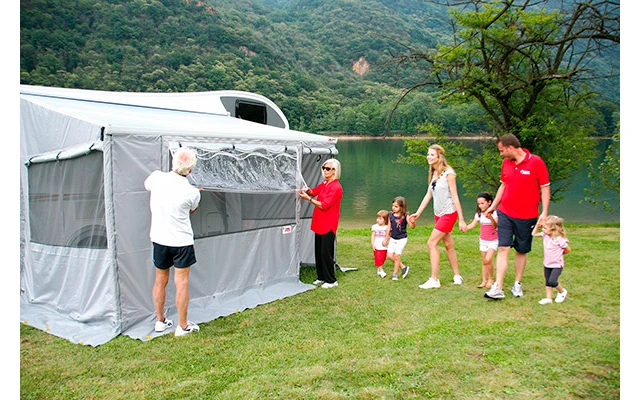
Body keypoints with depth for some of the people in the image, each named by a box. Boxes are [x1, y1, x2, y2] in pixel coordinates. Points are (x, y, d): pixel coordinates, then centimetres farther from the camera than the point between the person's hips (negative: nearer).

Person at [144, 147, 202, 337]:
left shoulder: (157, 177, -9)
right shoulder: (192, 192, -17)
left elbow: (146, 185, 17)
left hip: (159, 238, 4)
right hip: (181, 241, -4)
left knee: (160, 281, 17)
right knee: (181, 283, 5)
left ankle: (160, 321, 30)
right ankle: (183, 326, 13)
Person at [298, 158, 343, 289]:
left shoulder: (336, 187, -16)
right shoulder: (324, 184, 12)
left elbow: (324, 205, -20)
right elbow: (314, 192, 10)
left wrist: (308, 198, -20)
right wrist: (308, 190, -13)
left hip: (328, 225, -8)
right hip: (319, 223, 8)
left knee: (326, 252, -4)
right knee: (318, 251, 13)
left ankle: (331, 280, 8)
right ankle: (321, 277, 26)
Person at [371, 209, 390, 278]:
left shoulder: (387, 228, -2)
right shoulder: (375, 227, 1)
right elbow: (373, 236, 3)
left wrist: (387, 241, -18)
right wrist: (372, 245, -5)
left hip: (384, 247, 1)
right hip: (377, 247, -1)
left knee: (382, 259, 10)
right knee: (378, 259, -7)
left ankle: (379, 270, 25)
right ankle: (381, 271, -2)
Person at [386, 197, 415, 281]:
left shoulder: (405, 216, -14)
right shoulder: (391, 215, 0)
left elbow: (412, 226, -18)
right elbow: (389, 227, 9)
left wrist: (412, 222, -41)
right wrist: (386, 238, 13)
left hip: (402, 239, -5)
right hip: (393, 238, 5)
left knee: (397, 256, -4)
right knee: (389, 255, 1)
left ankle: (395, 273, 13)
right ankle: (403, 267, 19)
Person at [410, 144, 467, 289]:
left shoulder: (448, 173, -14)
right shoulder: (433, 174, 8)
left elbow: (455, 197, -15)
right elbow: (428, 195, 12)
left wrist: (461, 220, -15)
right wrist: (418, 213, 10)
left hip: (449, 213, -8)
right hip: (438, 214, 8)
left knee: (431, 243, -12)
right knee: (448, 245, 14)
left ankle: (434, 280, -6)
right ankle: (457, 276, 26)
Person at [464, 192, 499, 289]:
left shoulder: (494, 213, -13)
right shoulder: (479, 214, 2)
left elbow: (495, 226, -25)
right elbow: (472, 225, -2)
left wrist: (490, 218, -43)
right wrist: (465, 228, -21)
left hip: (493, 240, -5)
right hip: (483, 240, 5)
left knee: (488, 259, -18)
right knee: (484, 261, 9)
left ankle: (491, 279, 0)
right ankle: (484, 281, 16)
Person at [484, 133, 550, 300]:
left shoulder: (536, 162, -8)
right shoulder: (506, 163, 6)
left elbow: (545, 188, -5)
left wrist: (544, 212, -11)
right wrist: (493, 206, 16)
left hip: (527, 216, -3)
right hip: (505, 213, 3)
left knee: (521, 251, 9)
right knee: (503, 249, -5)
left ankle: (517, 284, 25)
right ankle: (498, 288, -6)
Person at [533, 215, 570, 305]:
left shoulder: (559, 239, -21)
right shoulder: (545, 235, -4)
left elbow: (568, 249, -10)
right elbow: (534, 234, 7)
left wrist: (560, 253, 2)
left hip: (557, 264, -7)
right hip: (547, 264, 7)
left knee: (552, 281, -14)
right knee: (547, 282, 11)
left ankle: (562, 291, 14)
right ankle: (549, 298, 21)